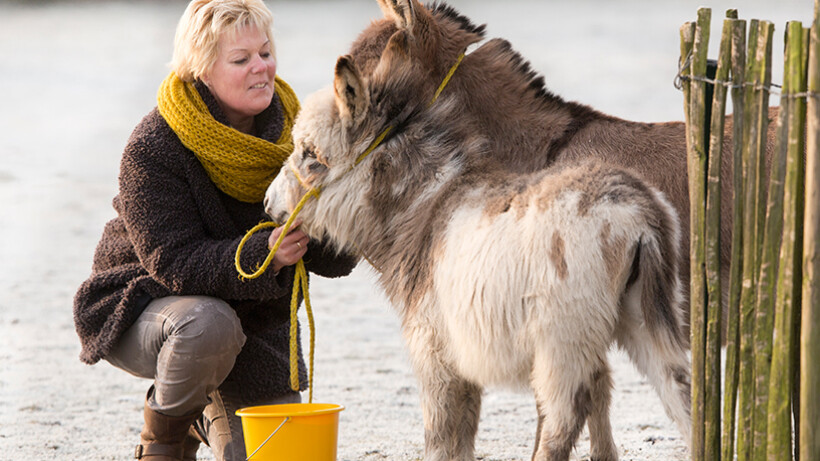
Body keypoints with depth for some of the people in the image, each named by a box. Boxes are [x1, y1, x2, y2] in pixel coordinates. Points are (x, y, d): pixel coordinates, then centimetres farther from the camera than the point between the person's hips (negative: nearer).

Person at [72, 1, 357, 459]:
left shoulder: (291, 132, -9)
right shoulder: (153, 148, -22)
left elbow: (337, 260, -13)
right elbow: (174, 262, -28)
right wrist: (261, 255, -44)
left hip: (255, 320, 5)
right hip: (146, 307, -4)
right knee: (210, 324, -38)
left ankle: (212, 409, 28)